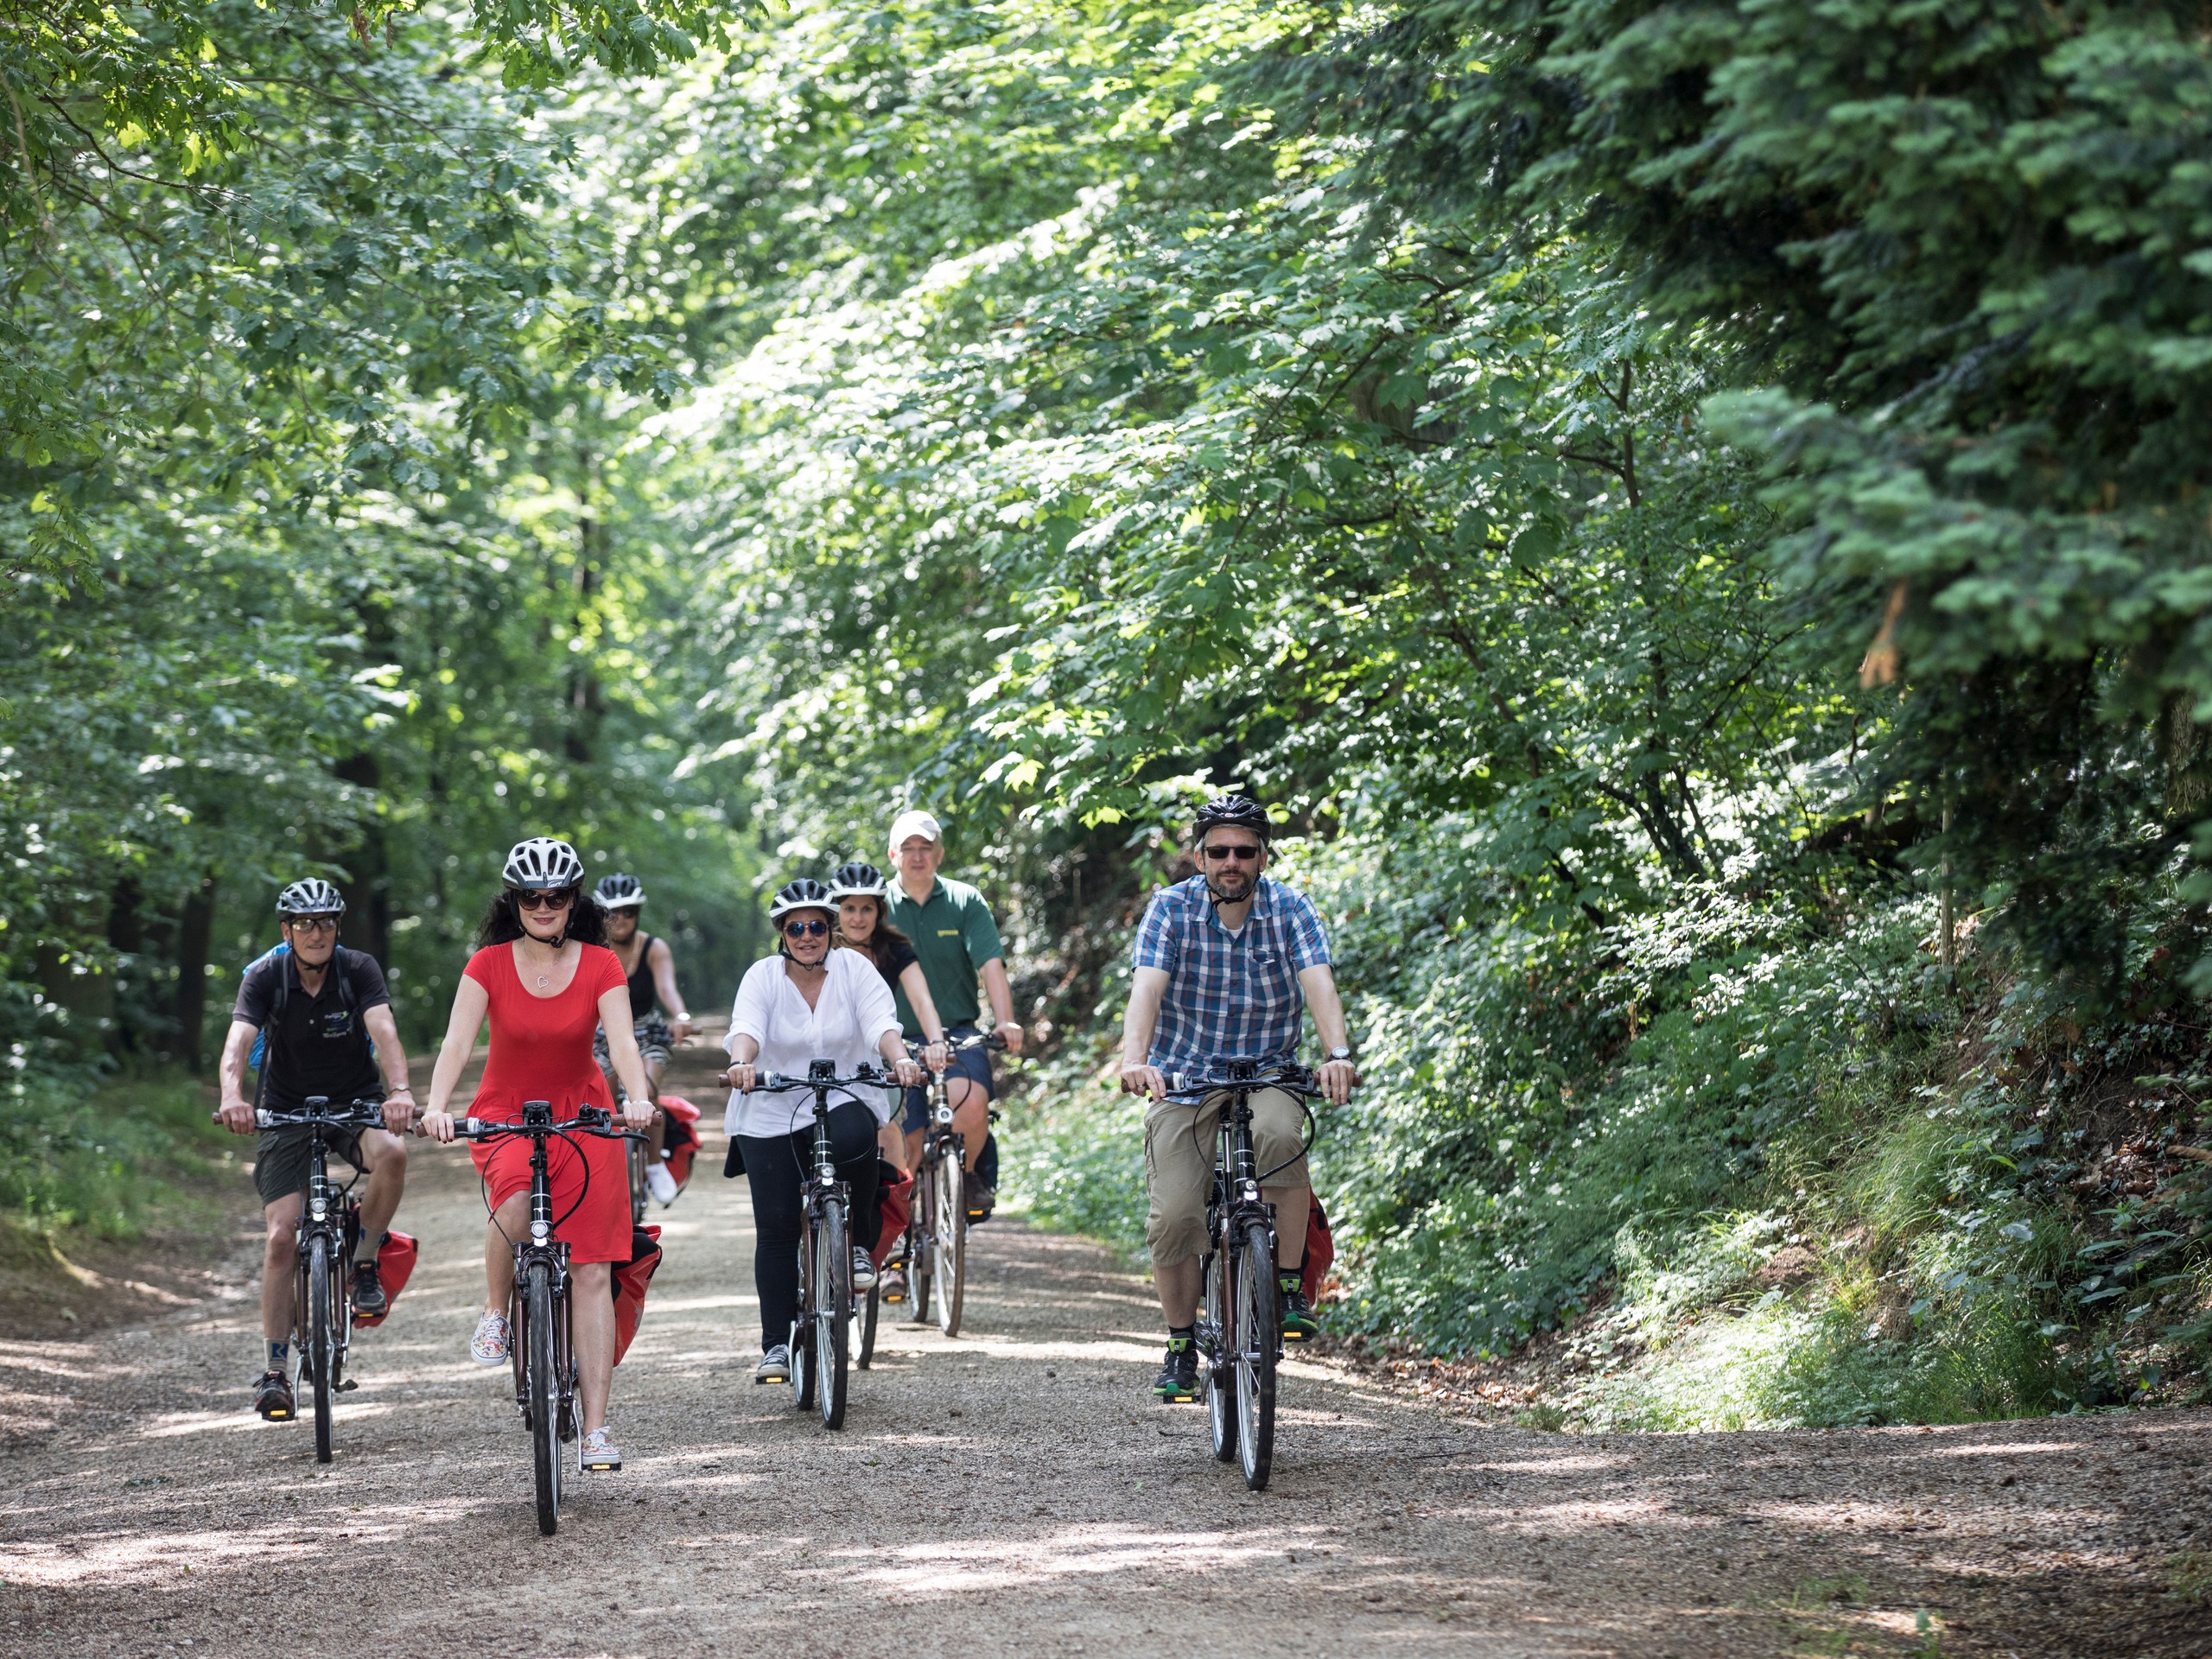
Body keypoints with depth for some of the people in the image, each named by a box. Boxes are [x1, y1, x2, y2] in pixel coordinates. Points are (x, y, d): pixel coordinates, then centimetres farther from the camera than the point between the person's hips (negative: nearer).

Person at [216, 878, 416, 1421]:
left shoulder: (358, 969, -13)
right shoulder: (264, 978, -13)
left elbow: (384, 1032, -28)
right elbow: (237, 1042, -27)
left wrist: (400, 1091, -47)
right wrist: (232, 1096, -48)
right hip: (287, 1110, 0)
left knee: (391, 1152, -34)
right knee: (282, 1236, -12)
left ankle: (364, 1262, -9)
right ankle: (277, 1370, -3)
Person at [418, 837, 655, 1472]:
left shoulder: (600, 967, -7)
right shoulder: (490, 965, -7)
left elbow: (622, 1041, -18)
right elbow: (457, 1041, -18)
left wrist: (638, 1098, -39)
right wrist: (437, 1106, -36)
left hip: (583, 1116, 1)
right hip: (505, 1116, -1)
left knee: (591, 1270, -7)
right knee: (516, 1201, -36)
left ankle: (596, 1427, -6)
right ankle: (495, 1313, -8)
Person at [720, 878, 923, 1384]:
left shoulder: (854, 969, -2)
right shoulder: (763, 977, -4)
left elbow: (881, 1023, -17)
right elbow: (746, 1026, -22)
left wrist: (900, 1059, -38)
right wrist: (741, 1063, -45)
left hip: (844, 1101, 0)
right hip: (771, 1116, 0)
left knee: (853, 1139, -35)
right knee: (776, 1226, -5)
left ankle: (858, 1245, -11)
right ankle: (776, 1344, 5)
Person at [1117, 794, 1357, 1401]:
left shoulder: (1289, 909, -6)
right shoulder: (1171, 909, -8)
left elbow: (1319, 984, -21)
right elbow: (1147, 988, -22)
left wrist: (1338, 1054, -40)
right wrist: (1134, 1059, -41)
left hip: (1267, 1075, 0)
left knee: (1279, 1133, -34)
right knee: (1174, 1216, -14)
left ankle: (1289, 1289, -21)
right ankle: (1181, 1347, 7)